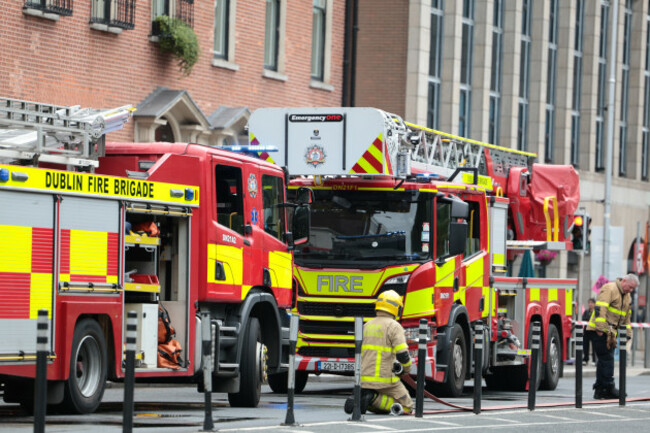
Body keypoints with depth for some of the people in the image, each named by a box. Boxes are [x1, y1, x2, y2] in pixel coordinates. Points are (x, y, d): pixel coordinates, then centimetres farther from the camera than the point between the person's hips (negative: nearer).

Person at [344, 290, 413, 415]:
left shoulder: (367, 326, 15)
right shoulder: (394, 326, -8)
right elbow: (402, 354, -15)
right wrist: (406, 369, 7)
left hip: (365, 377, 7)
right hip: (385, 379, -7)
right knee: (406, 407, 5)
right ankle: (374, 399, -17)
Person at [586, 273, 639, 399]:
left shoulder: (627, 296, 19)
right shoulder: (610, 289, -11)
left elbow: (626, 317, 28)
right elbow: (600, 308, -20)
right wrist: (600, 328, -24)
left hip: (611, 332, 9)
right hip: (600, 331, -9)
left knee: (605, 361, 7)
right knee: (607, 359, -11)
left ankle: (600, 391, 9)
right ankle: (608, 388, -11)